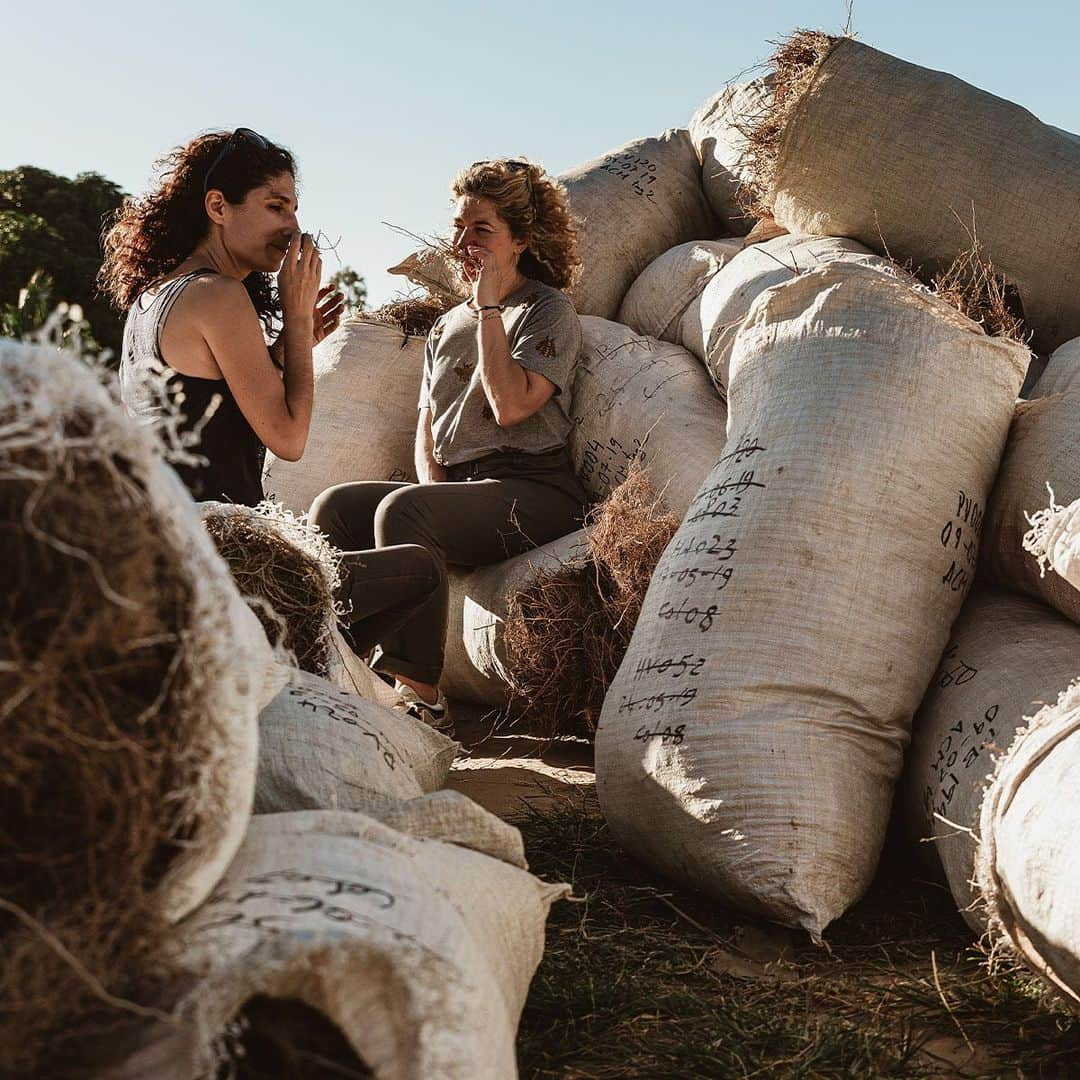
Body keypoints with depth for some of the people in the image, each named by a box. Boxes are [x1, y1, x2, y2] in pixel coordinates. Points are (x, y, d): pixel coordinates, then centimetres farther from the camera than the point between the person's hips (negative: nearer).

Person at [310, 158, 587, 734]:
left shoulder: (548, 310, 2)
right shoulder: (446, 326, 23)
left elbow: (510, 405, -15)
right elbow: (427, 426, 20)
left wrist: (489, 307, -8)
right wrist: (435, 490, -1)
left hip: (531, 490, -7)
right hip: (455, 489, 7)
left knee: (402, 509, -33)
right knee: (333, 506, -16)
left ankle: (421, 697, -33)